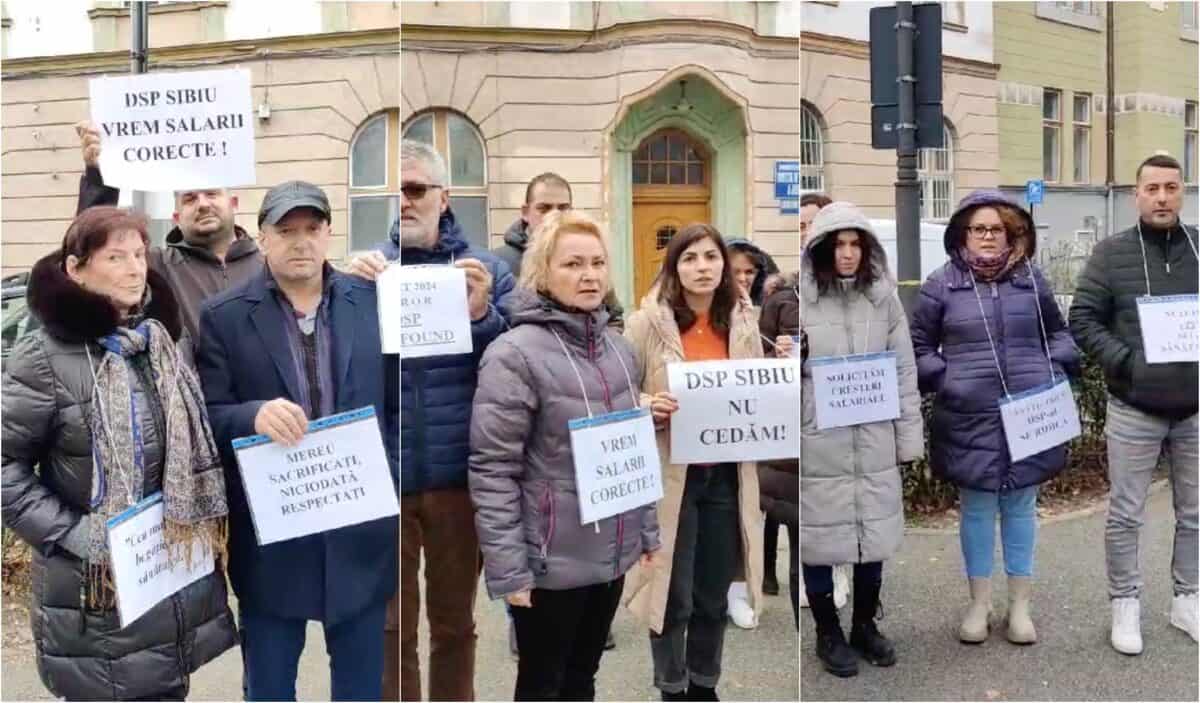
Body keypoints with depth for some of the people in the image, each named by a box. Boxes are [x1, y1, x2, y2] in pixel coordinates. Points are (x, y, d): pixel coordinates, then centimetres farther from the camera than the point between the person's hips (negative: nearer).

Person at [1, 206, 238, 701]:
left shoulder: (164, 340, 7)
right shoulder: (46, 357, -11)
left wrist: (207, 526, 8)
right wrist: (72, 535, -16)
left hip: (179, 574, 5)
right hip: (97, 588, -5)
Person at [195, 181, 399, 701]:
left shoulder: (374, 302, 3)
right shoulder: (223, 317, -3)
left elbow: (400, 404, 6)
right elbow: (206, 417, -7)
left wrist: (393, 487, -3)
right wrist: (255, 415, -27)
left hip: (361, 527, 2)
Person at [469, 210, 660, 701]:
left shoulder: (619, 348, 7)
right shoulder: (515, 354, -15)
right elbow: (492, 471, -17)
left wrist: (647, 529, 14)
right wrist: (508, 568, -18)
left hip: (612, 552, 6)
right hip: (552, 561, -6)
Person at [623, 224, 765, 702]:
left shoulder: (743, 323, 6)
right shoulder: (647, 322, -7)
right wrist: (648, 406, -24)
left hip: (727, 475, 4)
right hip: (670, 474, -4)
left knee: (714, 594, 15)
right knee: (673, 594, 4)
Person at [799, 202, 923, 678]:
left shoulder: (883, 296, 3)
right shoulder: (802, 299, -7)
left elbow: (904, 371, 6)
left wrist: (910, 437, 6)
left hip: (874, 441, 3)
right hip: (818, 444, -3)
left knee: (874, 536, 14)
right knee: (820, 538, 7)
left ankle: (865, 626, 34)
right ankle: (828, 634, 26)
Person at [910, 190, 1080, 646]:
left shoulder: (1032, 279, 6)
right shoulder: (942, 283, -1)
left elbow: (1058, 334, 17)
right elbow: (919, 344, 5)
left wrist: (1056, 374, 2)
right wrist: (941, 379, -8)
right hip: (970, 419, -2)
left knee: (1021, 507, 10)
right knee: (977, 508, 8)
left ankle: (1020, 605, 23)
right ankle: (979, 603, 22)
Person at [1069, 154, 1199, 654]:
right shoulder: (1112, 253, -4)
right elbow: (1083, 321, -4)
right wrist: (1126, 362, -16)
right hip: (1134, 411, -2)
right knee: (1125, 515, 6)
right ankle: (1126, 605, 20)